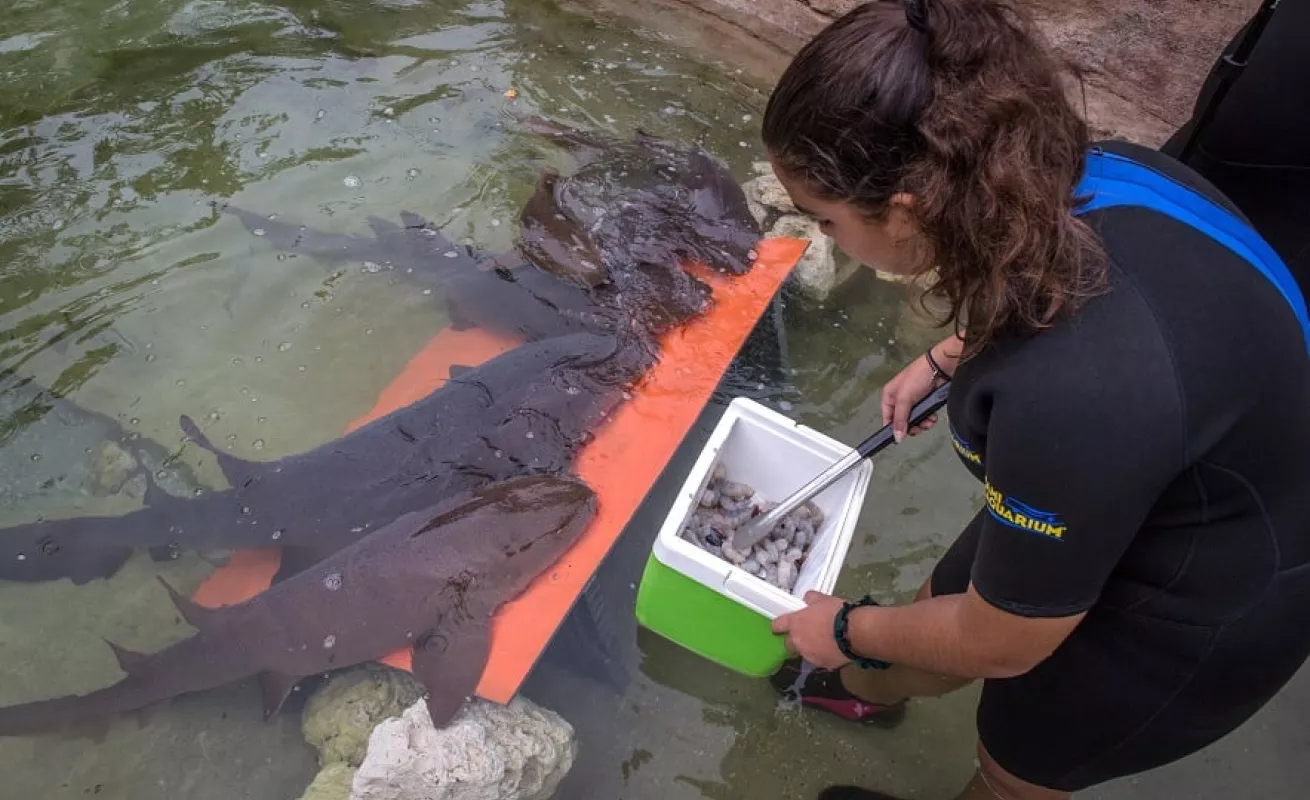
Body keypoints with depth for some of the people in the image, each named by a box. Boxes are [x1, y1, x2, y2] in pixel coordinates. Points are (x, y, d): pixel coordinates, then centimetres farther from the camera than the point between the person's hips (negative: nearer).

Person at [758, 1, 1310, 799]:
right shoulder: (1072, 179, -20)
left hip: (1206, 600, -7)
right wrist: (944, 360, 9)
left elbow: (1000, 644, -25)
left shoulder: (1073, 396, -45)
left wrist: (849, 629, -9)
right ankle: (867, 688, 61)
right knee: (944, 598, 28)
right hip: (1173, 486, 7)